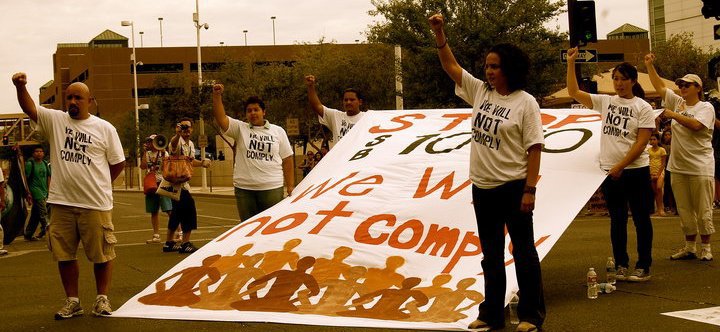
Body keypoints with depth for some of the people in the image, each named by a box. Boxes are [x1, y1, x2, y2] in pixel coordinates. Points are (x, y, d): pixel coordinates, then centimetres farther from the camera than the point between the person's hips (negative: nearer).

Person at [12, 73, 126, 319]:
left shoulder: (105, 128, 0)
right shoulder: (55, 120, 5)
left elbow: (118, 163, 5)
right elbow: (29, 108, -10)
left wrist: (98, 184, 6)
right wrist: (20, 86, -28)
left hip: (95, 204, -2)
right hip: (61, 203, 2)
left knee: (101, 253, 6)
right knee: (64, 254, 9)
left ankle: (102, 298, 21)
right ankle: (72, 301, 21)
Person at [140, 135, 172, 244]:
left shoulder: (163, 153, 1)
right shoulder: (147, 154, 12)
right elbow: (143, 166, -4)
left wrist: (163, 153, -16)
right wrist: (145, 152, -3)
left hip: (163, 183, -5)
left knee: (169, 210, -12)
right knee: (154, 211, 7)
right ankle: (156, 236, 14)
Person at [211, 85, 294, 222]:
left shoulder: (278, 131, 7)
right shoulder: (240, 128, 7)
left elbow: (287, 159, 5)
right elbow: (221, 118, -8)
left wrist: (290, 186, -1)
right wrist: (217, 95, -20)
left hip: (272, 188, -1)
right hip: (244, 188, 1)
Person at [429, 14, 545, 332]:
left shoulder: (525, 103, -10)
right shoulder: (480, 91, 6)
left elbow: (534, 149, -12)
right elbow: (451, 66, 10)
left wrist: (530, 190, -16)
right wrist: (439, 33, -3)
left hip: (513, 187, -6)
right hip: (482, 187, 6)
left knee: (523, 251, 3)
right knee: (491, 255, 13)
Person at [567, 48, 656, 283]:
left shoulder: (643, 108, -5)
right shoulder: (605, 102, 7)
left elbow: (641, 142, -11)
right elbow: (574, 92, 6)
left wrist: (621, 166, -17)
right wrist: (571, 62, 0)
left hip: (635, 171, -4)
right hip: (609, 171, 4)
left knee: (641, 219, 3)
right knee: (617, 219, 11)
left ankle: (643, 267, 10)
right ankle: (621, 265, 19)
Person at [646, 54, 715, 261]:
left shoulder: (706, 107, -4)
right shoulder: (677, 103, 13)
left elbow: (695, 125, -22)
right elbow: (659, 87, 14)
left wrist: (674, 115, -14)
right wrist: (649, 65, 8)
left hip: (700, 167, -6)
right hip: (678, 167, 6)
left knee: (703, 210, -1)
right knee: (684, 210, 9)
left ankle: (705, 248, 7)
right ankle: (689, 247, 16)